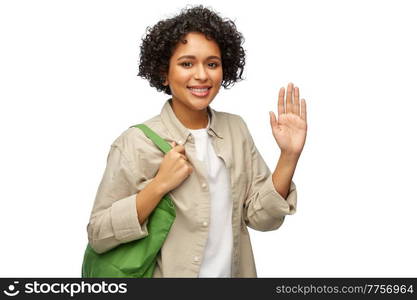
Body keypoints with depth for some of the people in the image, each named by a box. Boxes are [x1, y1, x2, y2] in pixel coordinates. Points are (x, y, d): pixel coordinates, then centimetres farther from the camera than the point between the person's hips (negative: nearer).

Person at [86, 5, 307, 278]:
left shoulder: (236, 129, -4)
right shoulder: (135, 143, -17)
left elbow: (261, 217, -4)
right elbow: (98, 235, -16)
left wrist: (289, 157, -17)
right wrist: (159, 185, -26)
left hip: (234, 271, 4)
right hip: (167, 273, -4)